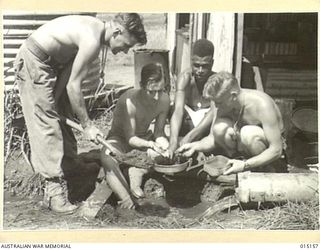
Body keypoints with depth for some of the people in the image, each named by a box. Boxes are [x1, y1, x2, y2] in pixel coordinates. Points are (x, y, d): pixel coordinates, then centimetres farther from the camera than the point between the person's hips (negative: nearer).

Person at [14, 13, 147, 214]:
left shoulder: (95, 28, 4)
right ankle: (55, 192, -5)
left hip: (47, 62, 10)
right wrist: (87, 125, -15)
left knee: (60, 114, 15)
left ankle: (69, 162, 27)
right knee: (47, 124, -9)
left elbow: (68, 74, 3)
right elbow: (73, 85, -21)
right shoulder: (93, 40, -24)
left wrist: (54, 102, -2)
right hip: (33, 62, -10)